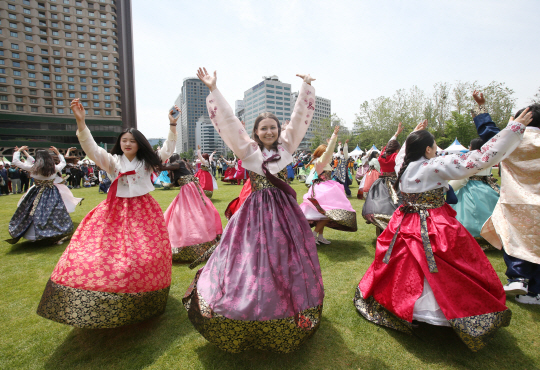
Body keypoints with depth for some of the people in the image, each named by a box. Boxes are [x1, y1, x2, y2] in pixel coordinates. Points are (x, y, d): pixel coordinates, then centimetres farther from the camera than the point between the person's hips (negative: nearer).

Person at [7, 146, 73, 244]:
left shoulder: (33, 168, -10)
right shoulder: (54, 168, -5)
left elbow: (15, 161, 1)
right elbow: (63, 163, 16)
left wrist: (19, 150, 12)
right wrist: (58, 152, 21)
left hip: (38, 195, -1)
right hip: (52, 195, 1)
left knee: (37, 215, 8)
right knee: (55, 214, 4)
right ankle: (58, 237, 5)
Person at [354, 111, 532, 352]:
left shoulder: (402, 165, 1)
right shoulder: (437, 166, -16)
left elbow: (404, 152, 27)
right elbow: (484, 157, -13)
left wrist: (414, 134, 39)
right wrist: (516, 126, -5)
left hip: (405, 226, 7)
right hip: (435, 230, -6)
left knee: (403, 270, 20)